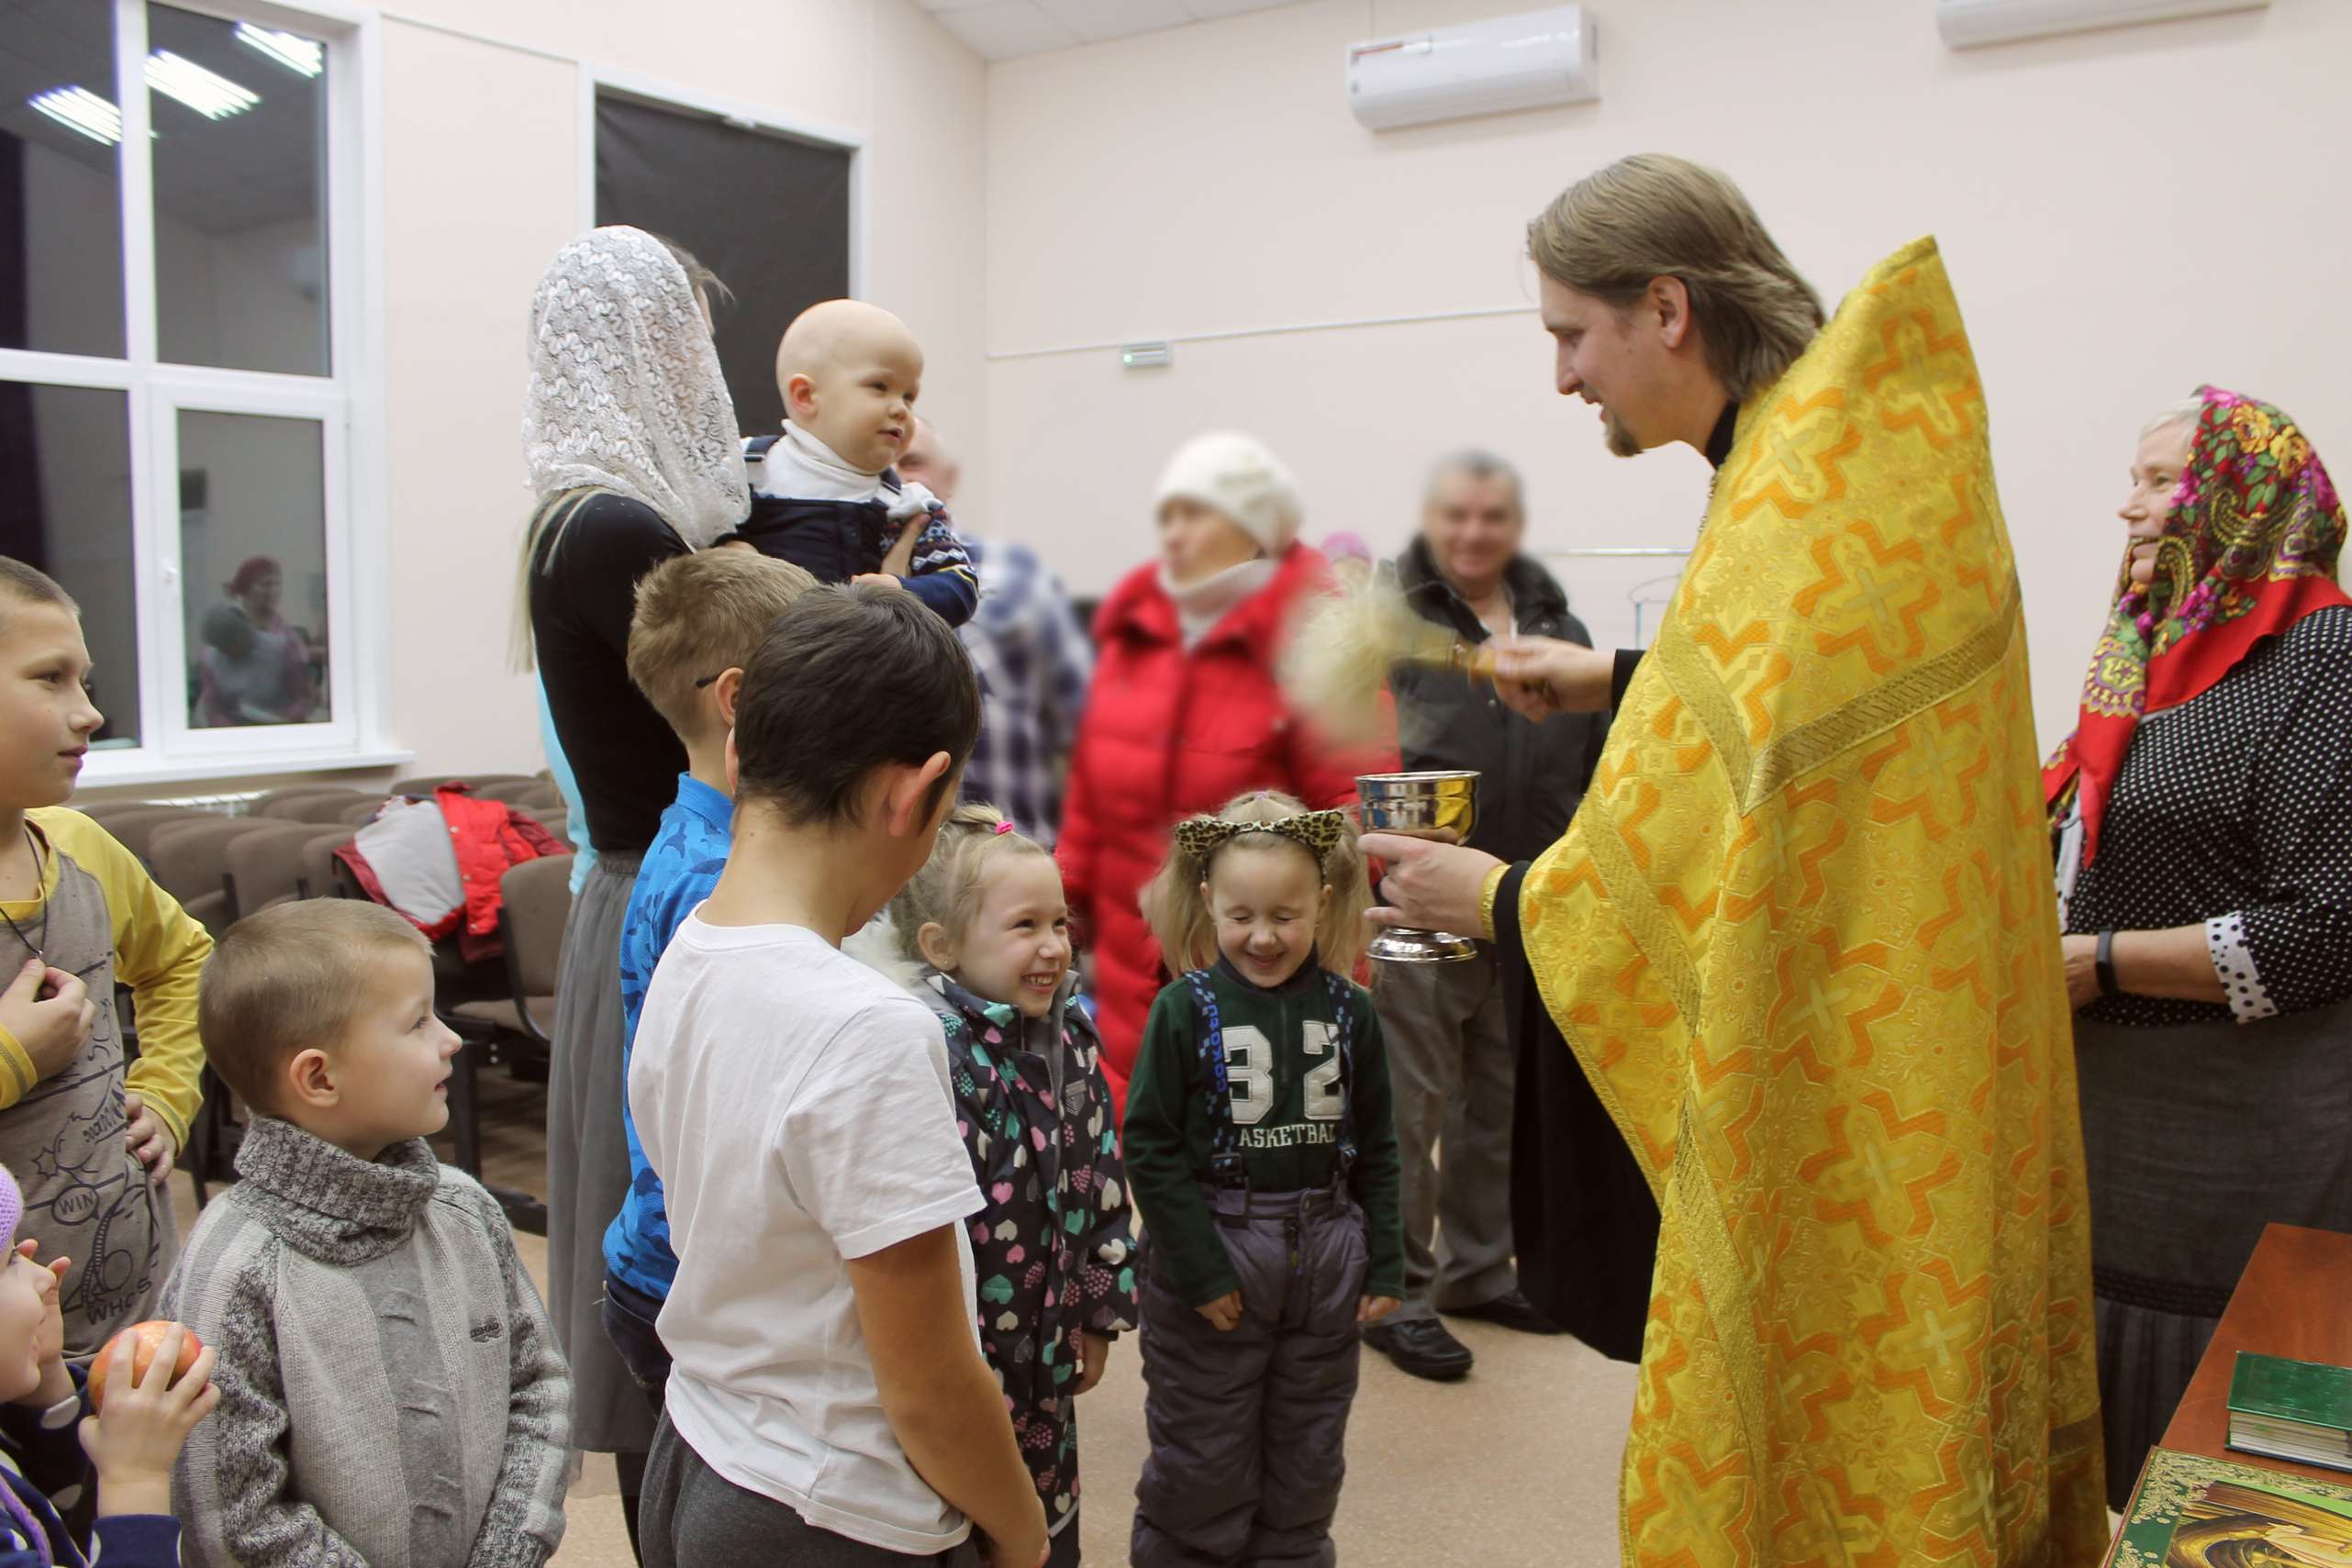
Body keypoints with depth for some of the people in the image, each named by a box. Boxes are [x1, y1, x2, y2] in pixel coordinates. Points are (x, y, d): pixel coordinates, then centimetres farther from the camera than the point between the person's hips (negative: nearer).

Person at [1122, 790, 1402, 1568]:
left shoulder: (1350, 1012, -1)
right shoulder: (1185, 1009, -10)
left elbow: (1376, 1150, 5)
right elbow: (1151, 1150, -11)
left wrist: (1385, 1264, 3)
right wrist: (1201, 1269, -13)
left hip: (1324, 1258, 3)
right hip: (1210, 1253, -3)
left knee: (1308, 1458, 18)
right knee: (1202, 1460, 10)